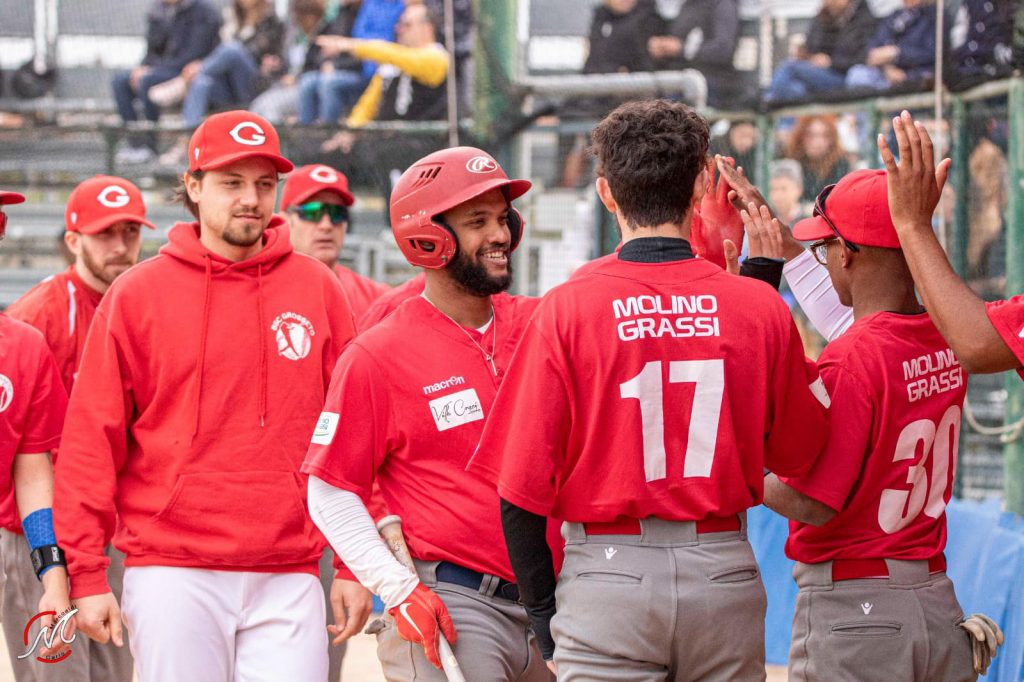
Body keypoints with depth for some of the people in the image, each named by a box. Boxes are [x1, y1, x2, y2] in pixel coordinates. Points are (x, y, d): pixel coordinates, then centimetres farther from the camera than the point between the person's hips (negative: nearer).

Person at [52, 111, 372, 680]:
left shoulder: (318, 291, 9)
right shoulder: (137, 295, 4)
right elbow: (91, 439, 2)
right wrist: (87, 574, -3)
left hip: (289, 578, 2)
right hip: (173, 573, -1)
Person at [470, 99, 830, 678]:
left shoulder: (567, 310, -8)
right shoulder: (760, 306, -2)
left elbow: (523, 488, -7)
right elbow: (797, 455, 11)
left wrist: (543, 611, 5)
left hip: (609, 569, -2)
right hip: (725, 573, 2)